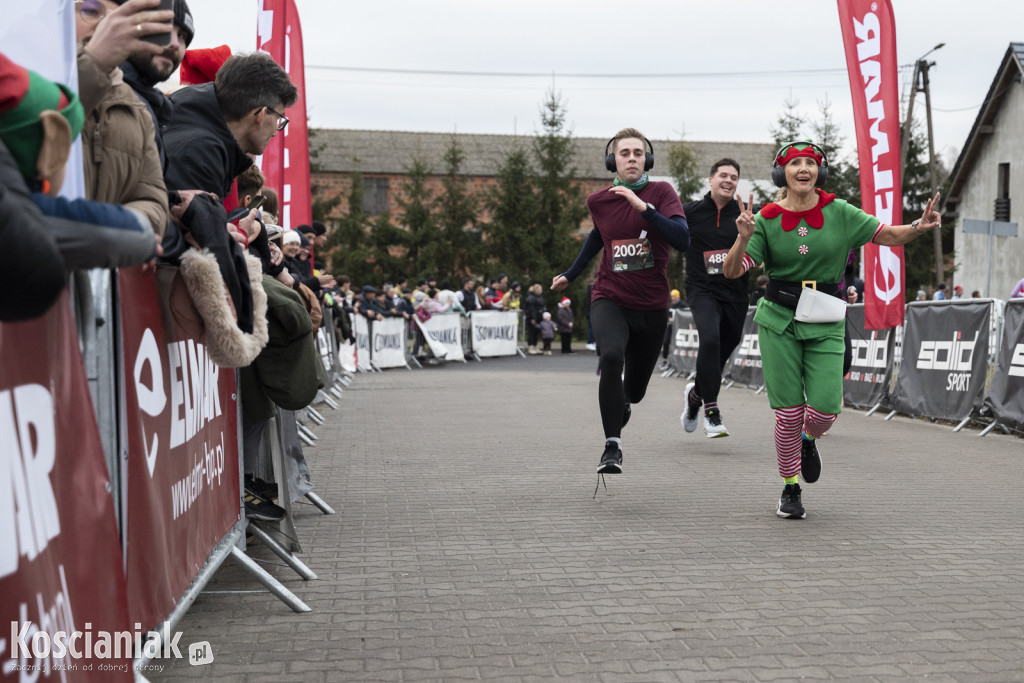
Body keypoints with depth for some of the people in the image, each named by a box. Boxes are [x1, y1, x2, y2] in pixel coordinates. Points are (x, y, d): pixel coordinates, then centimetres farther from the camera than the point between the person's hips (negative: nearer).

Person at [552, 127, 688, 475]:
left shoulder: (661, 192, -8)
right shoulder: (598, 201, 1)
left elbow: (682, 239, -23)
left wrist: (644, 206, -31)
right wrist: (570, 274, 30)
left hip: (651, 305, 0)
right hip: (610, 299, 0)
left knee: (635, 389, 13)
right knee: (611, 356, -31)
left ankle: (621, 404, 53)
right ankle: (612, 447, -22)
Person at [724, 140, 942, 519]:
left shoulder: (839, 213, 1)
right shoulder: (767, 219, -1)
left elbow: (888, 236, 3)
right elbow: (732, 271, -6)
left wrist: (919, 228, -17)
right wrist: (743, 238, -25)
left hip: (825, 325, 1)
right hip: (778, 322, -1)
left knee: (824, 410, -10)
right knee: (789, 413, -3)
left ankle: (808, 440, 28)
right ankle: (790, 489, 17)